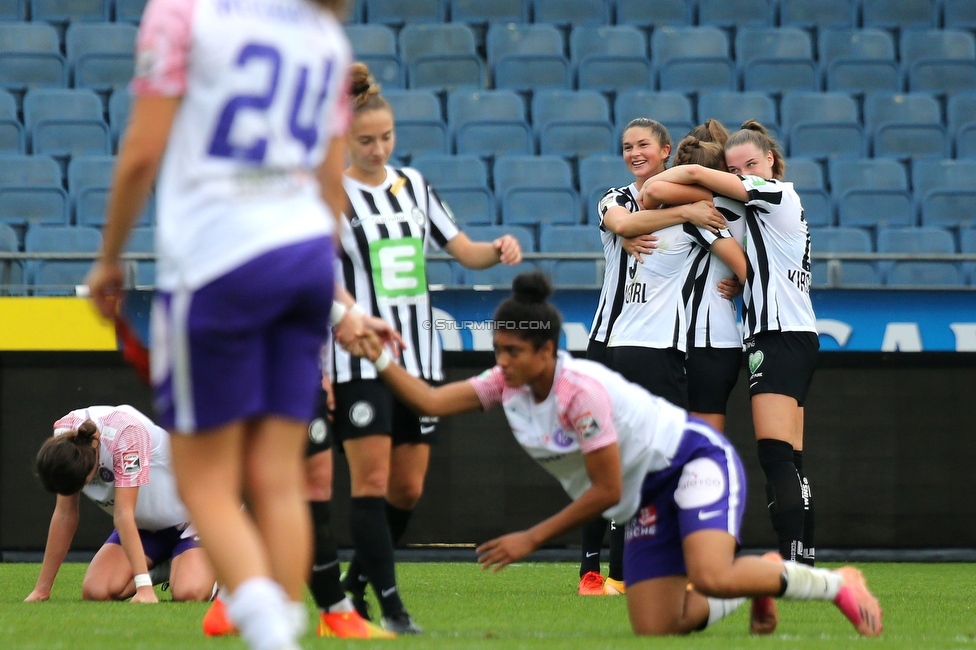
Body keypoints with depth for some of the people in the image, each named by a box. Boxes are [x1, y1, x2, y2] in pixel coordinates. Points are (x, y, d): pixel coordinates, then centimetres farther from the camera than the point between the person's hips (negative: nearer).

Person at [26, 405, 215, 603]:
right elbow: (65, 514, -8)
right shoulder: (64, 435, -16)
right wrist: (42, 589, -7)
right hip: (143, 527, 6)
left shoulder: (127, 433, -32)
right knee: (95, 591, -18)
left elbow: (123, 515, -35)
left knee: (189, 592, -30)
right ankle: (157, 570, 11)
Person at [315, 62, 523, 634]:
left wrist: (498, 251, -9)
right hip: (361, 361, -6)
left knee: (408, 489, 6)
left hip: (420, 359, 6)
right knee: (373, 479, -12)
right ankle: (390, 604, -10)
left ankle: (357, 583, 25)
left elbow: (464, 250, 14)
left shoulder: (412, 184, 11)